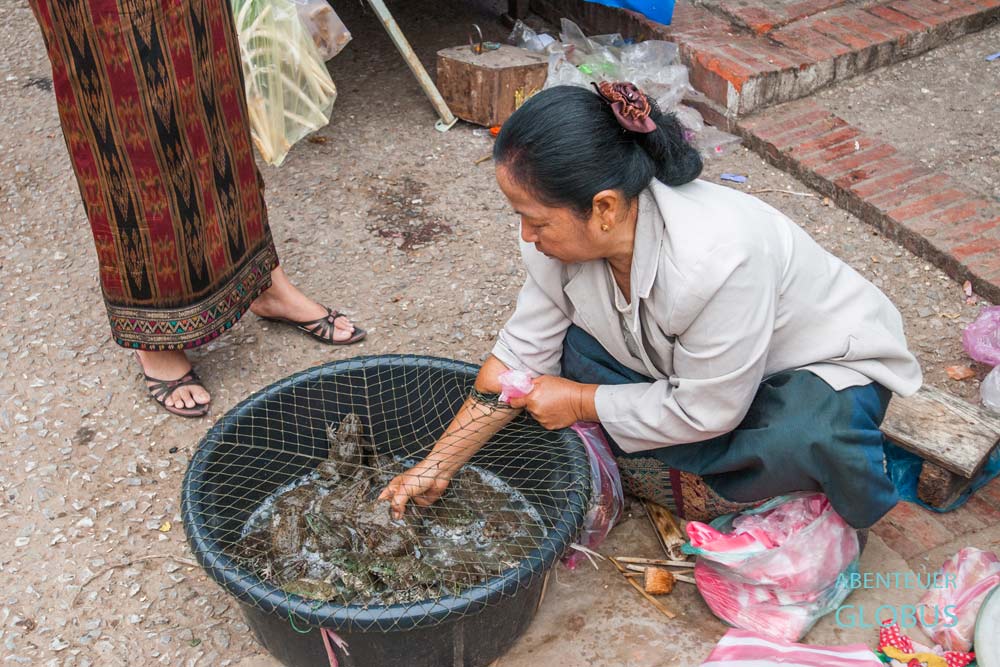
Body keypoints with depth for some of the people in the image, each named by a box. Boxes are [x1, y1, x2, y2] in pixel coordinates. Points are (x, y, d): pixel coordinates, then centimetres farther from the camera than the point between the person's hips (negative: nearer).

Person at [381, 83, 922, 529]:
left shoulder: (715, 261, -41)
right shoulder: (568, 234, -19)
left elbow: (704, 412, -28)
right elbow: (520, 356, -9)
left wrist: (579, 403, -18)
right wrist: (435, 468, -8)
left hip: (829, 362, -6)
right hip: (691, 366, 6)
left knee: (799, 442, -39)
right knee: (578, 350, -14)